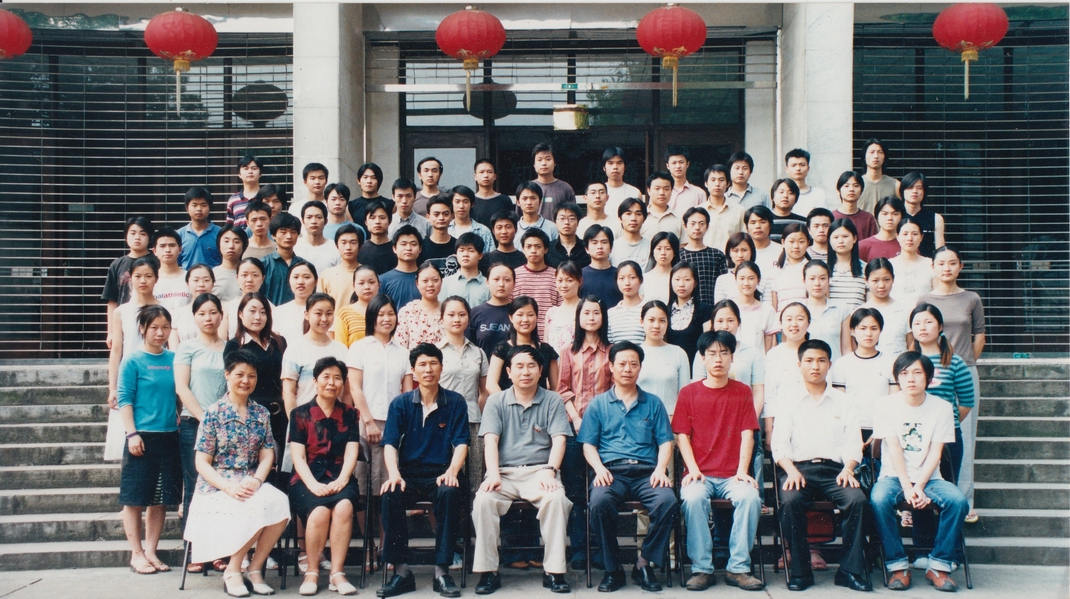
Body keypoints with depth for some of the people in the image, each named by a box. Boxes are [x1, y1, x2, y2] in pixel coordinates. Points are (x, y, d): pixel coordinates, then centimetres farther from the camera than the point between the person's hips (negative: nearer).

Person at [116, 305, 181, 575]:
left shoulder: (173, 359, 8)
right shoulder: (133, 361, -5)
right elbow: (124, 399, -7)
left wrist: (179, 420, 8)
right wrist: (132, 433, -13)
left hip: (169, 436, 5)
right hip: (142, 437, -5)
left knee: (160, 499, 9)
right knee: (135, 498, 3)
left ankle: (151, 551, 20)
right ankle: (137, 554, 13)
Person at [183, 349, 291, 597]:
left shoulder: (261, 414, 11)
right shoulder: (214, 413, -1)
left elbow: (267, 455, 6)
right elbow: (202, 463, -4)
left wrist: (256, 480, -15)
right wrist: (228, 486, -19)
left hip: (252, 484, 4)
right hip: (217, 485, -4)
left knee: (279, 502, -29)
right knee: (259, 508, -33)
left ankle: (255, 567, -13)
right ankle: (233, 571, -12)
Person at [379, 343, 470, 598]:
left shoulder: (455, 402, 6)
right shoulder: (401, 403, 7)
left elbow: (461, 443, -1)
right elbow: (390, 444, -1)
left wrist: (452, 471, -21)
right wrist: (394, 473, -20)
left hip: (441, 474, -1)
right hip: (409, 474, 1)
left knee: (449, 493, -35)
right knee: (390, 494, -32)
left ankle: (442, 571, -26)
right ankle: (401, 571, -23)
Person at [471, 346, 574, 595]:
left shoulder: (552, 401, 10)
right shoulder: (496, 401, 11)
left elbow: (559, 440, 0)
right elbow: (490, 440, -1)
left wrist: (550, 470, -18)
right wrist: (493, 474, -17)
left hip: (539, 472, 0)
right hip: (505, 473, 1)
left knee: (557, 499, -32)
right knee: (483, 499, -30)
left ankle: (554, 571, -22)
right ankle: (488, 572, -20)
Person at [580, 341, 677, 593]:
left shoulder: (653, 403, 19)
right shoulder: (598, 404, 17)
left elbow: (665, 442, 13)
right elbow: (588, 444, 11)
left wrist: (660, 469, -6)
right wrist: (599, 468, -9)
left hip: (646, 471, 1)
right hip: (612, 471, -1)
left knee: (667, 501, -32)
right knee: (599, 502, -35)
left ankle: (644, 564, -12)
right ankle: (613, 569, -15)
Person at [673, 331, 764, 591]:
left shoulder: (742, 392, 9)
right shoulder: (689, 393, 8)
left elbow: (747, 434, 3)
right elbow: (682, 435, 3)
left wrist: (742, 471, -10)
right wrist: (693, 469, -11)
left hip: (732, 474, 1)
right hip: (700, 473, 0)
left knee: (750, 497, -30)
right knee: (693, 498, -32)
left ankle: (738, 568, -19)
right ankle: (701, 568, -20)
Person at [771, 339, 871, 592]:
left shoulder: (843, 402, 19)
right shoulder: (790, 403, 15)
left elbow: (853, 443, 9)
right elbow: (779, 444, 4)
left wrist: (848, 469, -12)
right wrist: (791, 471, -15)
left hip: (834, 469, 1)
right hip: (799, 467, -1)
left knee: (857, 499, -29)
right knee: (790, 501, -33)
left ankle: (850, 570, -19)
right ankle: (799, 570, -20)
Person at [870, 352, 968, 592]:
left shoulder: (942, 408, 1)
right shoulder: (887, 407, -2)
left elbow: (935, 453, -5)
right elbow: (894, 449, -9)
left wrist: (919, 487, -18)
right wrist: (907, 487, -21)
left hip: (929, 477, 1)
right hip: (894, 475, -1)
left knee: (958, 500, -27)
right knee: (879, 499, -33)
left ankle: (939, 566, -14)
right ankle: (898, 566, -19)